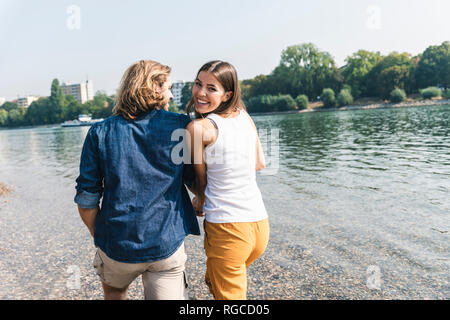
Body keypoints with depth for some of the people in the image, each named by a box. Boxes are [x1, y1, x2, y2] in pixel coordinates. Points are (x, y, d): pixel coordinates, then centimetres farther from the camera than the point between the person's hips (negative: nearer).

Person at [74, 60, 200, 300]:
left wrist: (99, 237, 13)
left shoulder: (100, 133, -4)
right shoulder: (180, 126, -6)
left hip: (117, 246, 3)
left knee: (114, 293, 32)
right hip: (168, 245, -2)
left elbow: (86, 201, -3)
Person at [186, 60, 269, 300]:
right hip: (260, 224, 7)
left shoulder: (197, 128, -13)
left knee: (226, 292, 16)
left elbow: (201, 180, -1)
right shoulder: (244, 115, 5)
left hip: (227, 229, -7)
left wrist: (200, 200, 18)